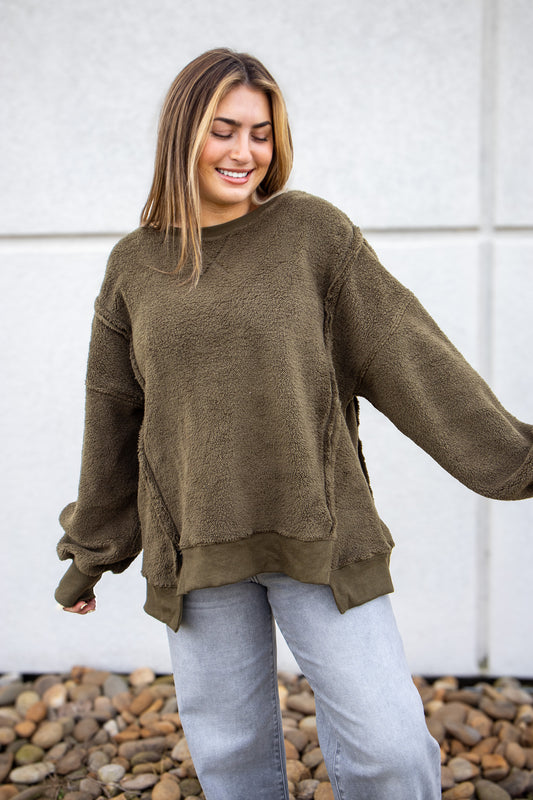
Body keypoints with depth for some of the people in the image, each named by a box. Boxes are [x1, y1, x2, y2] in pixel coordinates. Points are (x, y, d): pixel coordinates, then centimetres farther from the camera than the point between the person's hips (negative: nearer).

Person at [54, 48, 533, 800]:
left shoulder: (313, 230, -3)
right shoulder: (135, 263, 4)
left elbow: (408, 352, -4)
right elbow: (113, 415, 10)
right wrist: (91, 551, 17)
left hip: (318, 535, -2)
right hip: (194, 549, 2)